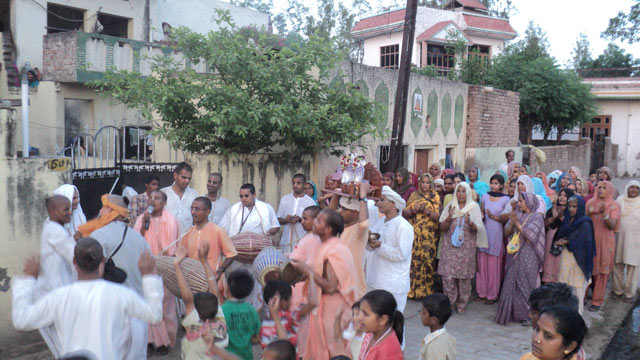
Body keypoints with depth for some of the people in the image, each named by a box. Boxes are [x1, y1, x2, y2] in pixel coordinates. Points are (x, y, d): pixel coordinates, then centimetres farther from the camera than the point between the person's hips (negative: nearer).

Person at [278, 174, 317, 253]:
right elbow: (278, 220, 11)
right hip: (286, 240, 2)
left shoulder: (310, 201, 2)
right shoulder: (285, 199, 10)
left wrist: (300, 219, -15)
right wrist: (286, 220, -10)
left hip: (302, 240, -2)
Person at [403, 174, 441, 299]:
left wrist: (426, 210, -15)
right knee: (413, 260, -2)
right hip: (414, 234, 2)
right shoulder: (414, 195, 13)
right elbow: (405, 213, 9)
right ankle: (411, 289, 7)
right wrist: (414, 210, -10)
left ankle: (425, 290, 5)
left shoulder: (435, 197, 7)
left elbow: (437, 216, -1)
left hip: (429, 235, -2)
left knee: (427, 260, -5)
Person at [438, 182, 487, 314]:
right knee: (448, 276, -5)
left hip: (467, 248, -1)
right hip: (450, 247, 1)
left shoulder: (474, 207, 3)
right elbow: (442, 228, 3)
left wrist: (470, 223, -21)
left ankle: (461, 304, 17)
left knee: (464, 278, 0)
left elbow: (477, 229, -1)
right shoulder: (450, 206, 6)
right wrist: (449, 218, -15)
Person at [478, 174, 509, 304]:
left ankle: (492, 295, 12)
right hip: (484, 231, 4)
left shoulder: (505, 199, -3)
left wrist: (494, 217, -14)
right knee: (482, 263, 5)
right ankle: (482, 292, 16)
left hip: (497, 233, -4)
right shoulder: (485, 196, 9)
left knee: (494, 265, 2)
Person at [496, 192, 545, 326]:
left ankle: (528, 315, 12)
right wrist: (512, 223, -12)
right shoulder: (516, 214, 8)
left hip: (528, 256, -4)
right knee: (511, 283, 6)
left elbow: (530, 235, -15)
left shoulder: (537, 217, -5)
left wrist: (517, 223, -16)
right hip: (514, 255, 4)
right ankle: (510, 313, 16)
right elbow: (506, 232, 5)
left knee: (525, 284, 1)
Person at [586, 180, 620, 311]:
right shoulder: (591, 202, 8)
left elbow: (612, 225, -15)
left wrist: (603, 213, -28)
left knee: (601, 272, 0)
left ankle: (597, 301, 8)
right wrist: (589, 212, -8)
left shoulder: (614, 206, -1)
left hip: (605, 242, -2)